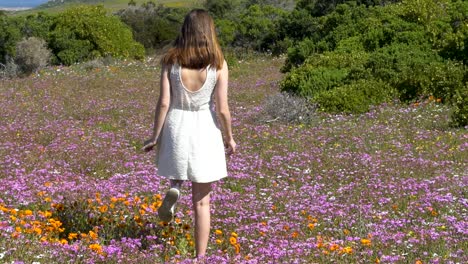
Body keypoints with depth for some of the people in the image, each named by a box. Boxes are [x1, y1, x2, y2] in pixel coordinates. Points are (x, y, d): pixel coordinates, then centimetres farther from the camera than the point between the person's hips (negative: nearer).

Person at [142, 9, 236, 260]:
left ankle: (174, 189, 4)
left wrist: (155, 136, 4)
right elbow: (222, 108, -8)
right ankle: (200, 257, 7)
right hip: (205, 129, -1)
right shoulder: (218, 64, -9)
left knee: (179, 163, 37)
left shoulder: (171, 61, -6)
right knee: (201, 201, 8)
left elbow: (164, 102, -7)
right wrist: (229, 137, 8)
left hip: (176, 127, 1)